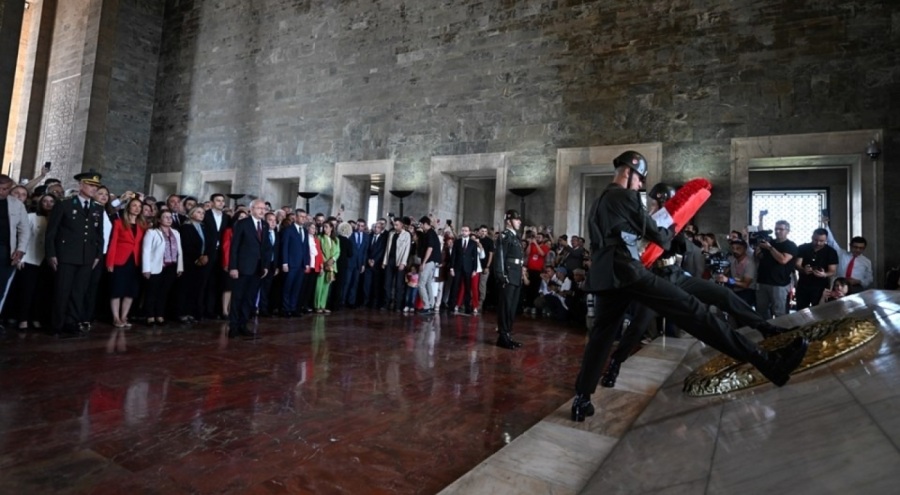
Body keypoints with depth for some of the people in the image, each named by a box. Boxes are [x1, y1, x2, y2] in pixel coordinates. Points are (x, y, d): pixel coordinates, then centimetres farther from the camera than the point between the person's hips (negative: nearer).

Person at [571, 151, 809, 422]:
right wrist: (670, 232, 25)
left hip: (602, 277, 8)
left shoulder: (596, 204, 24)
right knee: (692, 310, -9)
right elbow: (654, 233, 3)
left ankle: (581, 400, 14)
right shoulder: (626, 196, 1)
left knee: (600, 336, 14)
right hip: (628, 272, -8)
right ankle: (766, 360, -9)